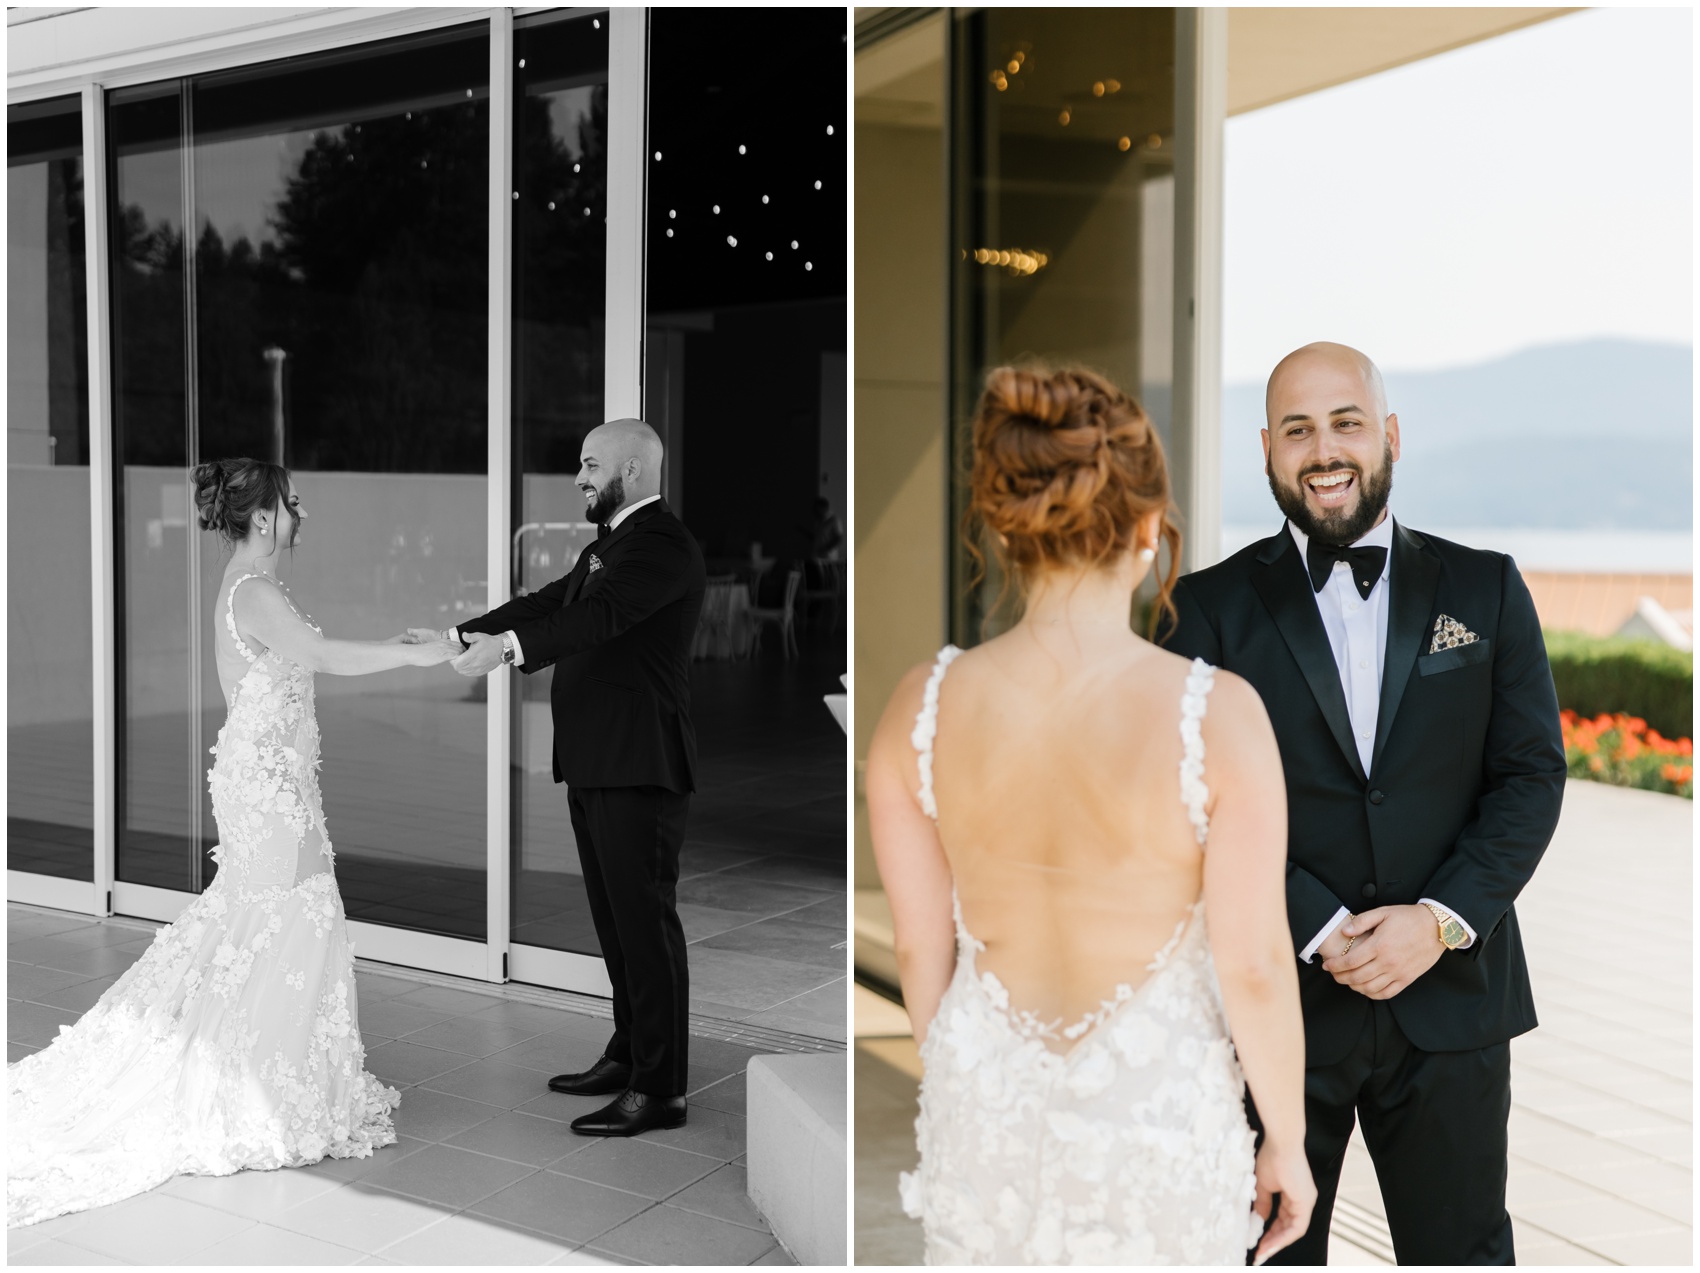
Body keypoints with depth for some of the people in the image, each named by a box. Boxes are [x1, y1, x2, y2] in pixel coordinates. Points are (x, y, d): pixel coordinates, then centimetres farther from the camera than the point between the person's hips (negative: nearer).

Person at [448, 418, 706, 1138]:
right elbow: (550, 604, 17)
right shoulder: (607, 546, 20)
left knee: (645, 921, -5)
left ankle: (659, 1090, 2)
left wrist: (508, 645, -39)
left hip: (638, 768, -10)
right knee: (617, 918, 18)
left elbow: (602, 614, -29)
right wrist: (460, 637, 6)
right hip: (596, 765, 10)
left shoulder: (662, 545, -13)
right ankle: (630, 1055, 31)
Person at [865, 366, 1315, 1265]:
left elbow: (920, 946, -6)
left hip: (988, 1103, 2)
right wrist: (1288, 1137, 0)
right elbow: (1255, 969, -17)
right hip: (1157, 1113, -2)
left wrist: (950, 1086, 13)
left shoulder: (921, 709, -18)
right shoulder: (1218, 717, -26)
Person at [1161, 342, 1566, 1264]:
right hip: (1273, 999, -1)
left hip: (1451, 1000, 1)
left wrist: (1441, 920, -13)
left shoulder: (1486, 590, 5)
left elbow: (1533, 774, 1)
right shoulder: (1213, 606, 0)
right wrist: (1320, 932, -15)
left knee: (1462, 1249, 13)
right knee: (1268, 1247, 12)